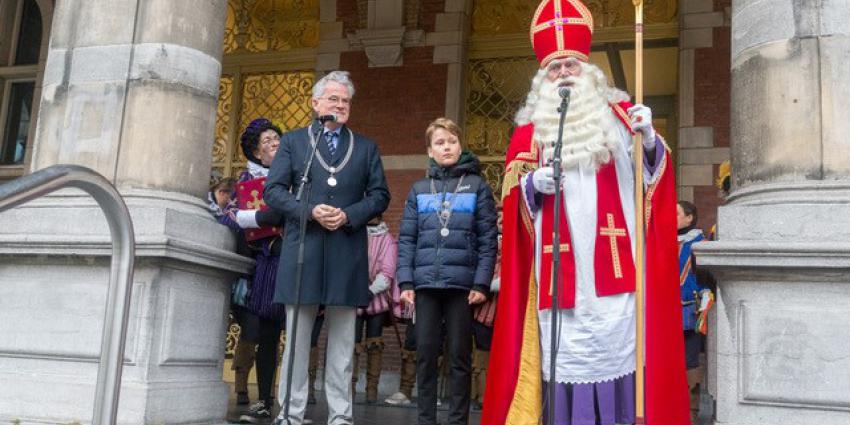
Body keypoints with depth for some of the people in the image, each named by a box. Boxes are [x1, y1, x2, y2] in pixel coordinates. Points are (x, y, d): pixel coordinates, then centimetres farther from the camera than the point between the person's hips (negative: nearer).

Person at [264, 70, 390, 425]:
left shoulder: (366, 147, 15)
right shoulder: (293, 141, 12)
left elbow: (380, 195, 8)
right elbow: (273, 190, 3)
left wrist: (349, 215, -9)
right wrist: (310, 211, -12)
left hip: (347, 253, 1)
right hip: (303, 249, -1)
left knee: (342, 341, 5)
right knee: (297, 339, 3)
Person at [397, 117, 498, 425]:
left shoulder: (477, 186, 6)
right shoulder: (419, 189, 12)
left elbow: (488, 239, 0)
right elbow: (406, 239, 8)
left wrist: (481, 283, -8)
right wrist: (405, 281, -2)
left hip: (462, 283, -2)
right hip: (426, 283, 2)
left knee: (459, 355, 5)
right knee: (426, 354, 5)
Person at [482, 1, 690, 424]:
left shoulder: (618, 113, 14)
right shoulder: (530, 128, 13)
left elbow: (652, 174, 8)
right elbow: (512, 192, 9)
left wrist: (649, 140, -12)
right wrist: (533, 184, -12)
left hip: (613, 260, 0)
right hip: (560, 265, 0)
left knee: (616, 347, -4)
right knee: (564, 352, -2)